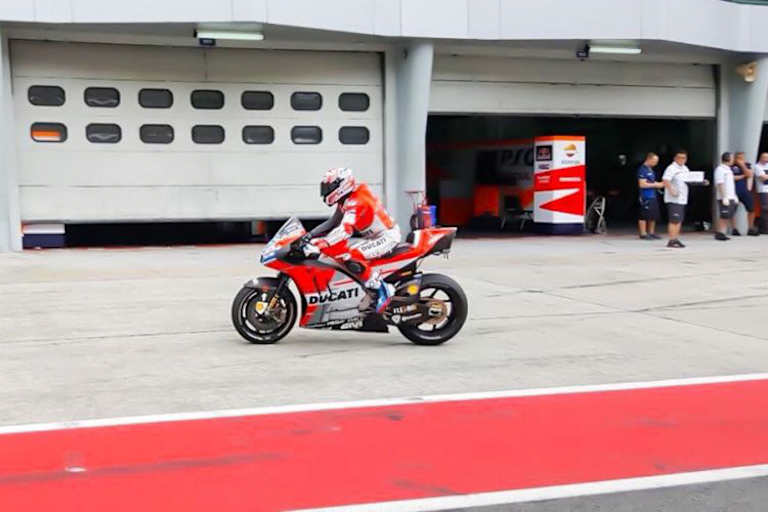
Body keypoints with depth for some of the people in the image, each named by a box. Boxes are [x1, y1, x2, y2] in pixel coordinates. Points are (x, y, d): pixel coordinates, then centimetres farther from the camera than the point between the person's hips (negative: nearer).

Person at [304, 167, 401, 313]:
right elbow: (332, 223, 12)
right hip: (372, 235, 11)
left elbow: (344, 231, -37)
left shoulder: (356, 202, -25)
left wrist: (317, 246, -43)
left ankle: (380, 289, -16)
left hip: (386, 237, -11)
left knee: (351, 257, -29)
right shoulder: (347, 200, 7)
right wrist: (309, 235, 2)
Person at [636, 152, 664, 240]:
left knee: (654, 216, 11)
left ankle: (652, 233, 20)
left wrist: (660, 184, 10)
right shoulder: (642, 170, -13)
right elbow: (642, 184, -19)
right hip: (646, 197, -10)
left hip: (653, 196, 10)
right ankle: (643, 234, 0)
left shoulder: (650, 169, 17)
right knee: (644, 216, -5)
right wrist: (655, 185, -15)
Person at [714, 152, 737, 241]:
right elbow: (720, 184, -17)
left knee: (728, 216, 7)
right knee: (724, 216, -9)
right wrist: (724, 197, -21)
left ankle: (722, 233, 10)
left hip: (731, 198, 9)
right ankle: (719, 233, -3)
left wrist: (735, 196, 20)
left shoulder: (728, 169, 18)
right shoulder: (720, 169, -11)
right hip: (724, 198, -9)